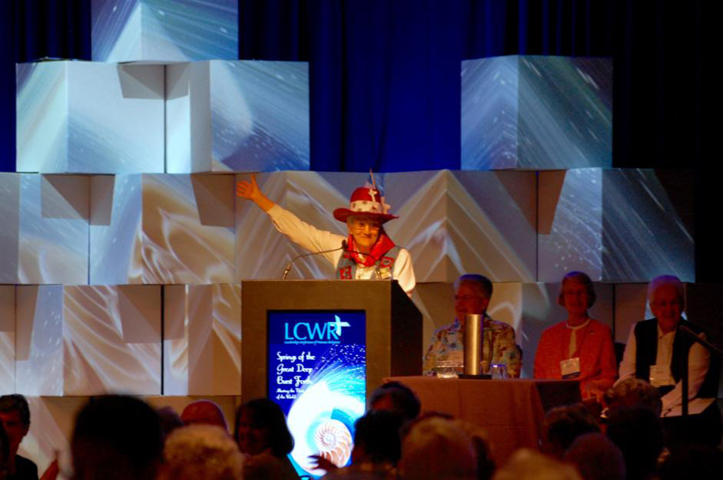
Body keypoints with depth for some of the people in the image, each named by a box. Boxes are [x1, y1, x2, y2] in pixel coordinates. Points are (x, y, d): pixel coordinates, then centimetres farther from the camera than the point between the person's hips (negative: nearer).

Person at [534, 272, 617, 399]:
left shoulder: (602, 332, 9)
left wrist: (592, 385, -14)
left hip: (588, 404, -2)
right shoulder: (549, 335, 18)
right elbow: (539, 377, 18)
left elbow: (609, 379, 6)